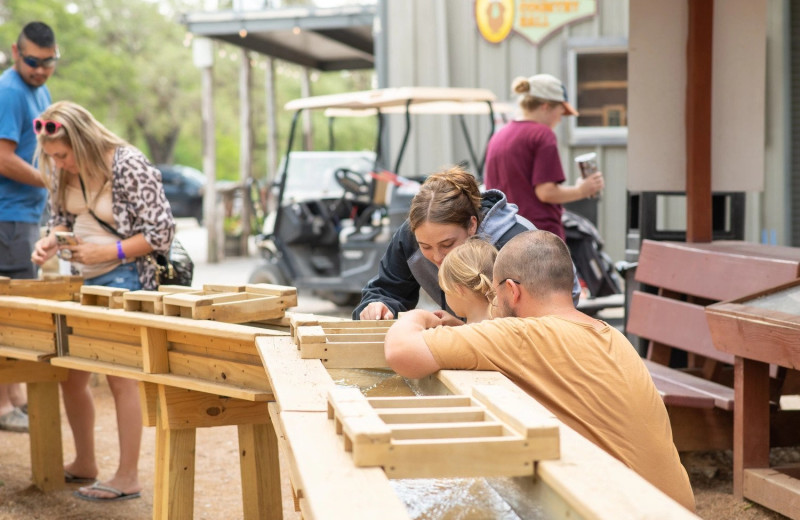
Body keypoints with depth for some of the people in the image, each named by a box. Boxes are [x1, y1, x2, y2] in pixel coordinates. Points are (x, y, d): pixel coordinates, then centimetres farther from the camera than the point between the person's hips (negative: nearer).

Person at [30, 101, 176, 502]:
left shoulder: (130, 167, -19)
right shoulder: (63, 171, 0)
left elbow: (161, 233, -15)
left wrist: (108, 251, -23)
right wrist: (50, 242, -7)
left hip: (123, 278, -7)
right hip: (81, 279, 7)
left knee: (120, 376, -3)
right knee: (70, 375, 11)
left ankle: (128, 478, 6)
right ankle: (84, 464, 28)